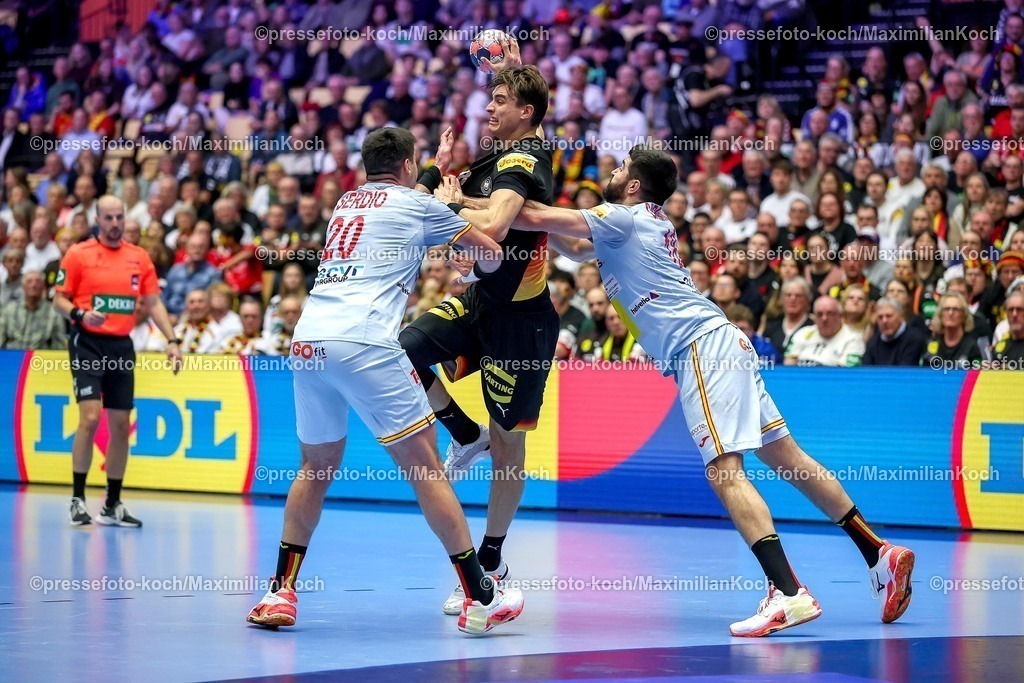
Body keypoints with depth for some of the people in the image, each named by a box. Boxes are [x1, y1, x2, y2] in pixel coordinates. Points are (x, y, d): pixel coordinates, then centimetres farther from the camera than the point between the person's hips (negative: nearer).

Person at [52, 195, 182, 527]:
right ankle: (78, 499, -9)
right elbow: (59, 299, -1)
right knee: (90, 418, -16)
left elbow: (154, 303, 11)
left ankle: (113, 506, 15)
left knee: (121, 425, 5)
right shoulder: (78, 254, -2)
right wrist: (80, 315, -21)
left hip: (122, 347, 4)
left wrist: (172, 340, 0)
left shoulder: (140, 257, 9)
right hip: (88, 343, -4)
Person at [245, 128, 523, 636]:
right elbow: (491, 255, 20)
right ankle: (479, 599, 1)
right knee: (425, 468, -1)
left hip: (306, 341, 6)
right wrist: (484, 268, 43)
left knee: (317, 469, 21)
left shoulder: (346, 203, 27)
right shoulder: (418, 205, 11)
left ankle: (281, 593, 15)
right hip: (363, 343, -6)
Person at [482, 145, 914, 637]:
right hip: (713, 342, 10)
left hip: (702, 346, -10)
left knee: (724, 470, -18)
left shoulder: (624, 217, -2)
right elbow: (576, 249, 38)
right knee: (784, 456, 9)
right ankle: (880, 554, 9)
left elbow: (535, 219, -7)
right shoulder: (643, 222, 24)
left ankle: (788, 593, -29)